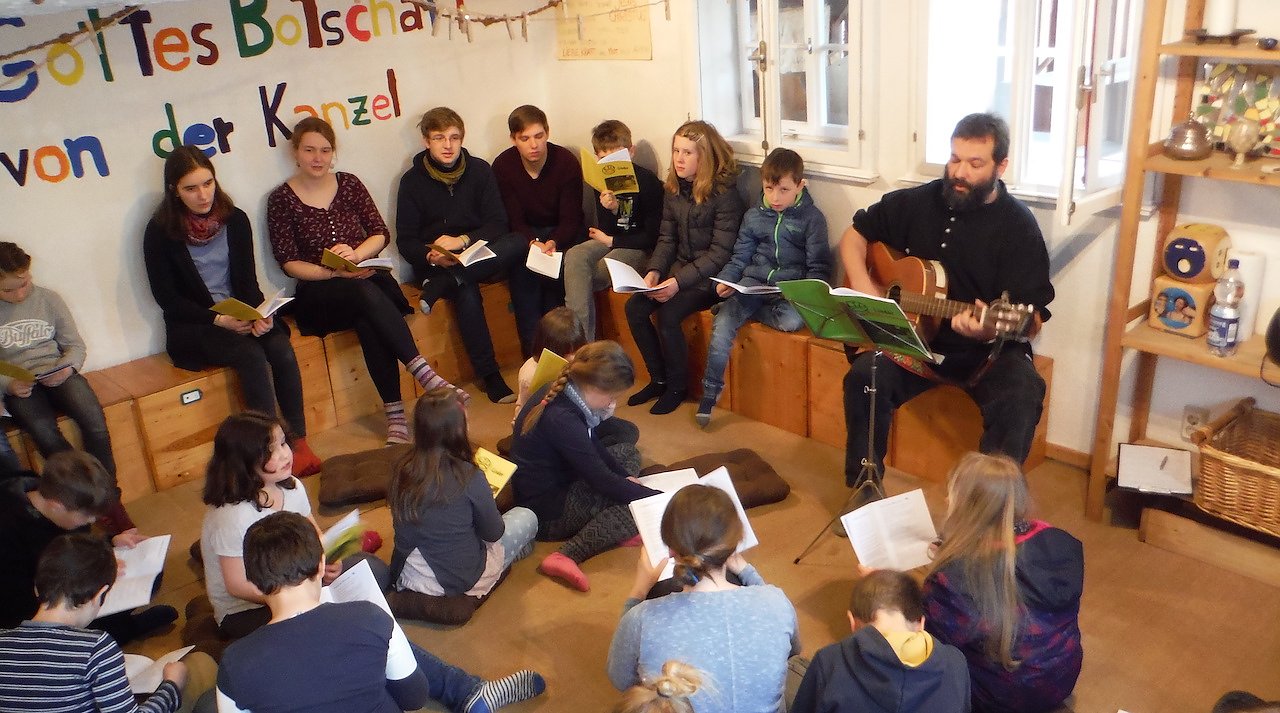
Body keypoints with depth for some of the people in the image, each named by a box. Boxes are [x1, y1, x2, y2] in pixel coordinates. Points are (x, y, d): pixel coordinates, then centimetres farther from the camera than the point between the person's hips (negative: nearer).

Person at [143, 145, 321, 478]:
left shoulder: (234, 220, 5)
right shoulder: (160, 231, -5)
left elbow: (248, 280, 5)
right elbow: (166, 297, -7)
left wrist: (258, 315, -16)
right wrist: (218, 319, -19)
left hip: (240, 315, 3)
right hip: (192, 326, -3)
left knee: (281, 349, -27)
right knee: (252, 356, -31)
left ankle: (299, 442, -24)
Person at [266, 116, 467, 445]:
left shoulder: (349, 184, 10)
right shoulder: (282, 199, 2)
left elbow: (380, 234, 5)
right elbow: (288, 262, -3)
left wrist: (356, 253, -16)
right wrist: (335, 273, -18)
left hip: (365, 279, 2)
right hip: (319, 292, -2)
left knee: (368, 322, -34)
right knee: (366, 293, -37)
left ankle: (395, 414, -37)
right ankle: (425, 374, -41)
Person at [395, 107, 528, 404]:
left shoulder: (479, 170, 4)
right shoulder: (412, 180, 0)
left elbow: (498, 224, -3)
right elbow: (405, 240, -2)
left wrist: (463, 240, -22)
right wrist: (430, 256, -25)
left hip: (479, 253, 3)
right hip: (435, 263, -2)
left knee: (519, 243, -28)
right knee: (466, 293, -36)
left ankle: (443, 284, -34)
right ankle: (490, 377, -30)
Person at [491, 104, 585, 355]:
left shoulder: (567, 162, -14)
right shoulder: (502, 166, -9)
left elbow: (570, 220, -14)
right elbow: (514, 219, -10)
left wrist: (553, 243, -36)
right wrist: (532, 242, -32)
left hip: (562, 233, -1)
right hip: (524, 235, 1)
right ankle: (533, 355, -16)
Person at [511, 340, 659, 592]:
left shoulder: (557, 392, -3)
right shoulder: (562, 420, -30)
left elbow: (595, 447, 13)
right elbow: (604, 482, -25)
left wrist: (625, 476, 3)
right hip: (546, 512, -10)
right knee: (638, 503, -16)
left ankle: (616, 529, -8)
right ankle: (569, 554, -24)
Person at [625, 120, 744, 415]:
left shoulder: (724, 193, -16)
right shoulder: (673, 189, 5)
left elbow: (720, 253, -19)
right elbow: (667, 238, 9)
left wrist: (680, 280, -25)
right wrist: (654, 271, -9)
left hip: (711, 277, -7)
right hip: (679, 269, 7)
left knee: (668, 315, -26)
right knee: (634, 308, -12)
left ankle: (677, 387, -2)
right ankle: (658, 379, 5)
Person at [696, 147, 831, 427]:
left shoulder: (812, 218, 0)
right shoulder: (754, 216, 10)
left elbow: (819, 267, 0)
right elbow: (739, 258, 13)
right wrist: (725, 281, -6)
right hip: (754, 282, 2)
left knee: (792, 320, -36)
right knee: (722, 323, -23)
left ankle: (743, 311, -7)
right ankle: (710, 391, -11)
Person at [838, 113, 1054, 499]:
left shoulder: (1018, 227, -7)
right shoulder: (917, 202, 3)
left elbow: (1032, 319, -11)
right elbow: (855, 234, 16)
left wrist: (992, 330, -34)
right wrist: (862, 287, -3)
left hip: (988, 350, -2)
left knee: (1021, 395, -32)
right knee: (864, 376, -25)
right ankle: (862, 489, -6)